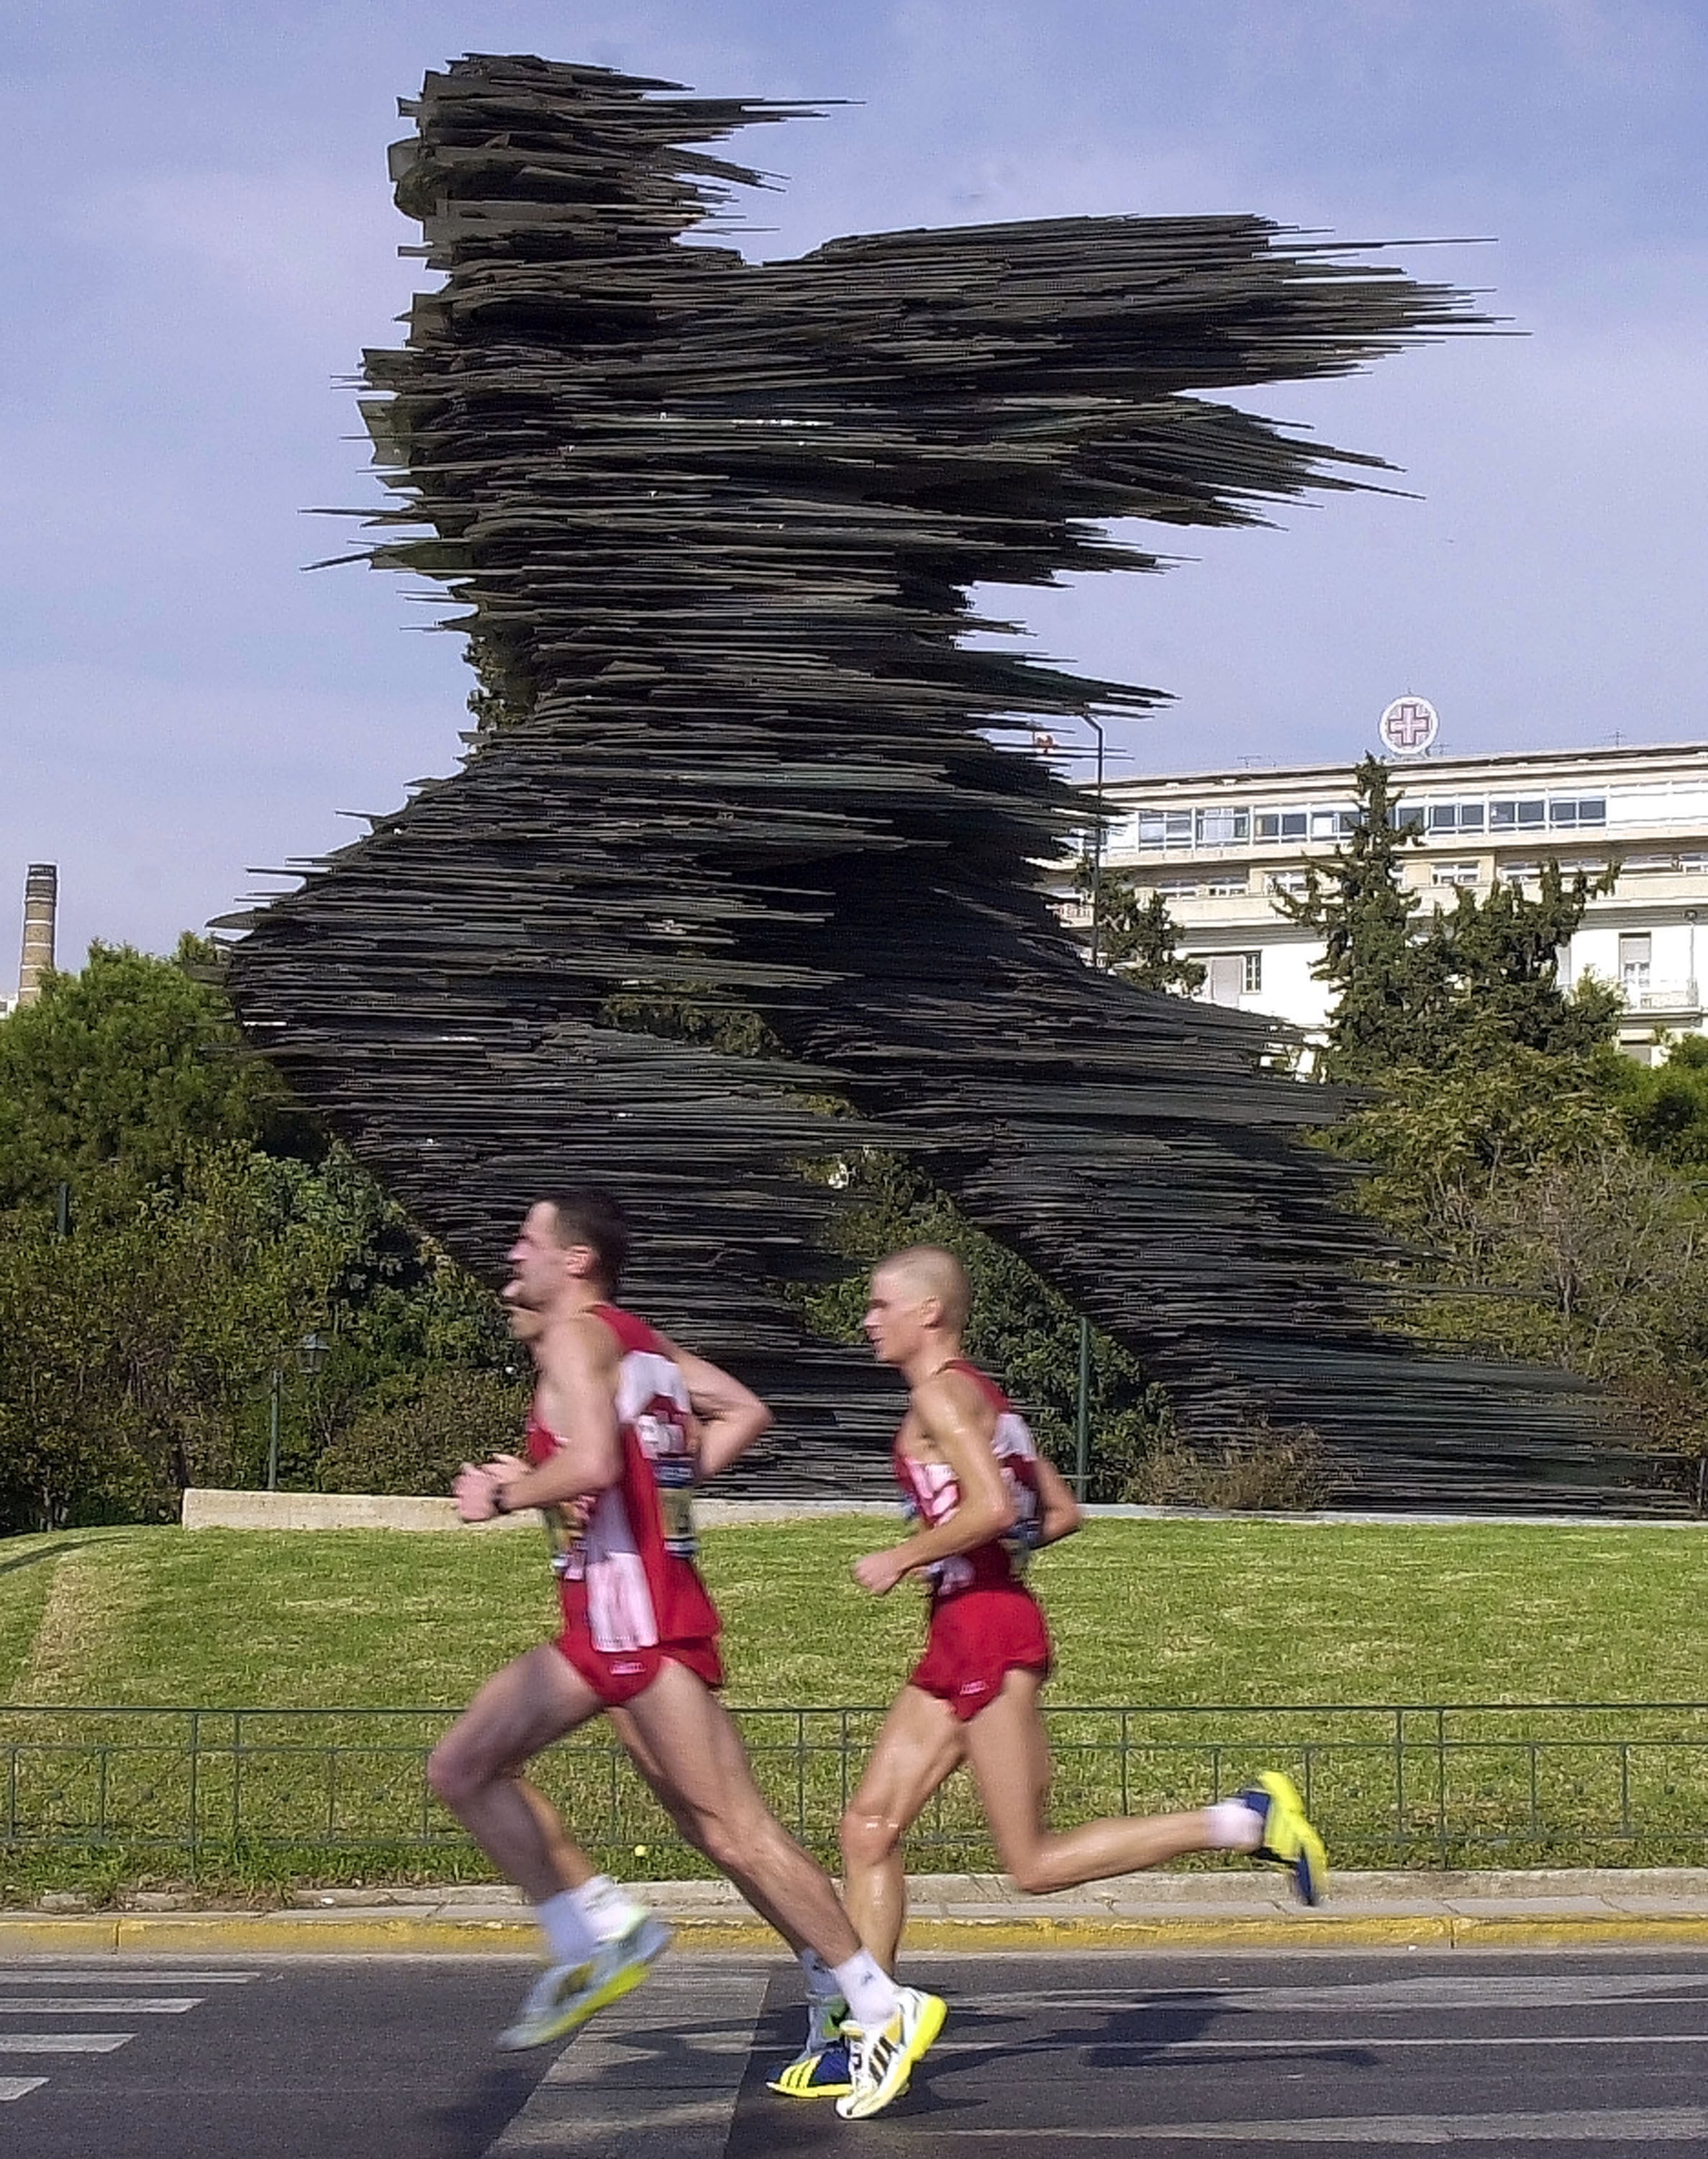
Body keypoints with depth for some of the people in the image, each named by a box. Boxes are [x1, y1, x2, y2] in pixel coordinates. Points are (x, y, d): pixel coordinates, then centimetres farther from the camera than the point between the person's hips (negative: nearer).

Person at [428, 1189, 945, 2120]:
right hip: (609, 1615, 10)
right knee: (463, 1768, 12)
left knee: (734, 1830, -8)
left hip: (639, 1614, -10)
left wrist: (502, 1493, -9)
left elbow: (592, 1465, -25)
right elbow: (745, 1412, 20)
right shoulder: (640, 1342, 16)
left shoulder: (573, 1336, -10)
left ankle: (883, 2008, -4)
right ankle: (597, 1936, 12)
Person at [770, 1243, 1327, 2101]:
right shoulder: (980, 1396, 19)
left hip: (986, 1628, -10)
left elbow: (991, 1509, -23)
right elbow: (1062, 1513, 20)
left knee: (1036, 1865, -8)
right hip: (959, 1641, 10)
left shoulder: (941, 1392, -9)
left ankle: (1246, 1820, -7)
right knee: (869, 1828, 7)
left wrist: (902, 1558, -12)